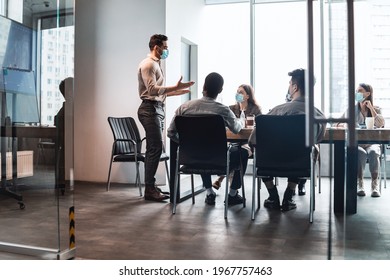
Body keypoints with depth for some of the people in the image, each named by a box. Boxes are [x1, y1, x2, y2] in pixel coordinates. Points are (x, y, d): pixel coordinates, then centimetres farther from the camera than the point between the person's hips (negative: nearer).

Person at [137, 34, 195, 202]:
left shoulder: (156, 64, 22)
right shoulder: (148, 64, -9)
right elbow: (152, 89, -20)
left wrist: (176, 92, 19)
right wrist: (176, 87, -22)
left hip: (157, 109, 10)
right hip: (150, 109, -10)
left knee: (154, 148, 10)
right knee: (155, 148, -11)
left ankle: (151, 186, 16)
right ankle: (149, 190, -7)